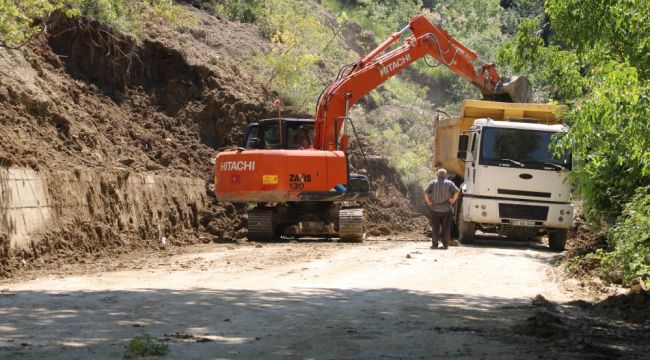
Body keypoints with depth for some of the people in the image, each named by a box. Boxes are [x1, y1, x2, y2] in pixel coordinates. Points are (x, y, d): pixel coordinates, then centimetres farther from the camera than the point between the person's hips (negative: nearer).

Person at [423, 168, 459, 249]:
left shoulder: (433, 183, 1)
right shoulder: (449, 183, 1)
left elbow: (425, 192, -10)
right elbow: (457, 191, -11)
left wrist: (428, 202, -3)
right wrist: (453, 201, -2)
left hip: (435, 208, 0)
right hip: (446, 209, 0)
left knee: (435, 227, 5)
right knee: (446, 227, 6)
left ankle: (435, 244, 4)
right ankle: (445, 244, 6)